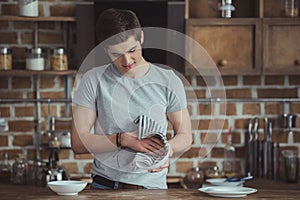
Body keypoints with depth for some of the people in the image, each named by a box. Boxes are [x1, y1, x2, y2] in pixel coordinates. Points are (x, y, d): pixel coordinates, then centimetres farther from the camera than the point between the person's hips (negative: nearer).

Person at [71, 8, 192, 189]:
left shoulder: (168, 81, 6)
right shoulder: (94, 80, 3)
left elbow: (185, 136, 13)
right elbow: (78, 143, 0)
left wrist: (168, 149, -10)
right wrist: (125, 139, -13)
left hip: (152, 187, 0)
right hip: (104, 185, 0)